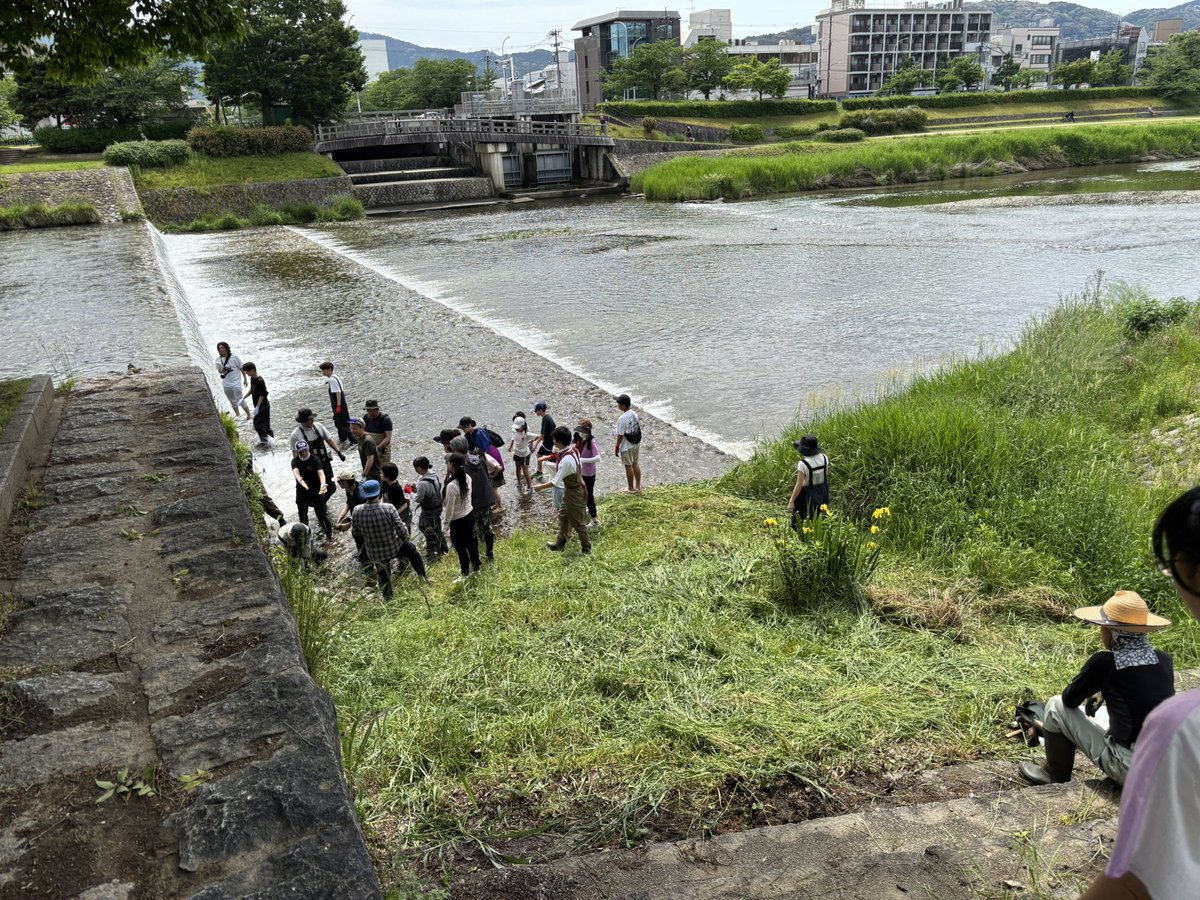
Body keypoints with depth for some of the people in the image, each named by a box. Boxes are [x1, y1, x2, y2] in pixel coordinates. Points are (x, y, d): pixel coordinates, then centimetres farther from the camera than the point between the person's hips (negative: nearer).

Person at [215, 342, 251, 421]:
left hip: (236, 383, -5)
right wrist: (222, 370, -16)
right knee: (232, 401, 18)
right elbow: (219, 371, 8)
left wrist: (245, 379, 0)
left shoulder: (234, 357, -12)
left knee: (240, 400, -3)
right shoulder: (218, 359, 0)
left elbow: (241, 368, -4)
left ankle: (249, 415, 9)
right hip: (226, 384, 5)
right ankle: (237, 415, 35)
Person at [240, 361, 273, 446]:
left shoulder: (260, 381, -24)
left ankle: (265, 441, 4)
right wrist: (243, 398, 18)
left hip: (262, 405, -9)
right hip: (259, 405, 9)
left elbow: (262, 395, -23)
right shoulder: (252, 378, 5)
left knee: (258, 423, -4)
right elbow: (251, 390, 20)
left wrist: (257, 407, -22)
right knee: (264, 423, 16)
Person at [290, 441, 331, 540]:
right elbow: (296, 472, -30)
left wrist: (323, 484, -51)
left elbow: (321, 472, -30)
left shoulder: (314, 459, -15)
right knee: (303, 515, 3)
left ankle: (329, 532, 20)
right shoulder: (295, 461, -9)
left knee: (321, 514, -3)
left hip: (316, 490, -2)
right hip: (302, 490, 2)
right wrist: (301, 481, -53)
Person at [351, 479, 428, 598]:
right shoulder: (388, 508, -26)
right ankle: (423, 577, 42)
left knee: (383, 575, 29)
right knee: (412, 550, 30)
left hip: (374, 554, 2)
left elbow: (357, 535, -4)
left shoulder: (357, 511, -18)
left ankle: (387, 596, 46)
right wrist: (405, 536, 2)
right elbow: (401, 531, -22)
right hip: (394, 548, -2)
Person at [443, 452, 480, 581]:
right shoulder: (467, 478, -9)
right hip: (470, 514, 7)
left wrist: (446, 522, -9)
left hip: (458, 521, -7)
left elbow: (449, 508, -21)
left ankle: (465, 574, 32)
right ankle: (476, 566, 44)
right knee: (470, 542, 26)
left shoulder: (451, 485, -30)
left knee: (460, 548, 14)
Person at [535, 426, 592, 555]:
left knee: (577, 521, 9)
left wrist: (541, 487, -12)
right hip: (571, 489, 9)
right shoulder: (573, 450, -7)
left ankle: (586, 547, 26)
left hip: (574, 493, -9)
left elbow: (556, 481, -26)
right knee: (563, 515, 24)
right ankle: (560, 542, 40)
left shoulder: (566, 461, -34)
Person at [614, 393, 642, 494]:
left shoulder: (622, 419, -26)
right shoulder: (634, 414, -3)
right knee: (635, 463, 19)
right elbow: (638, 428, 7)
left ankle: (631, 488, 20)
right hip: (636, 443, 7)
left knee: (628, 466, 7)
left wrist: (617, 447, -8)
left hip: (627, 446, -7)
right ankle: (638, 486, 28)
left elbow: (620, 435, -20)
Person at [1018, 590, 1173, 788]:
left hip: (1130, 769, -5)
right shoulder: (1164, 660, 1)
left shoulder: (1104, 662, -14)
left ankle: (1056, 776, 25)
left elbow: (1069, 699, 2)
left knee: (1056, 705, 8)